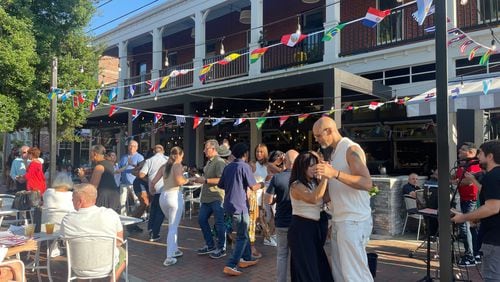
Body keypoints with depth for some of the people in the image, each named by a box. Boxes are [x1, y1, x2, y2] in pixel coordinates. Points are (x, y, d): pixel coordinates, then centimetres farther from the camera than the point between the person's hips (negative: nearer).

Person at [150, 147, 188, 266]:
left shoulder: (164, 166, 11)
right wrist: (186, 180, -1)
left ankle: (174, 249, 33)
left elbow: (153, 182, 9)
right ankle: (169, 258, -2)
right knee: (173, 228, -1)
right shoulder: (178, 165, -6)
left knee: (172, 225, 24)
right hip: (175, 196, -6)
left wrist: (152, 190, 28)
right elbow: (179, 181, -21)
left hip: (163, 196, 6)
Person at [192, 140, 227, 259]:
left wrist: (205, 180, -22)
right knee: (202, 220, 13)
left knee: (219, 223, 1)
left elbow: (221, 180, -24)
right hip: (207, 197, 10)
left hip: (217, 197, -10)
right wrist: (199, 179, 12)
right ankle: (210, 245, 26)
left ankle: (221, 248, 15)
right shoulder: (209, 161, 14)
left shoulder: (219, 162, -15)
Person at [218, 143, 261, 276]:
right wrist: (261, 184, 8)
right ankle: (231, 265, -6)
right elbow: (253, 187, -13)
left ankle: (247, 258, 29)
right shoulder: (244, 166, -11)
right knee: (242, 237, 0)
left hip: (229, 204, 8)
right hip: (239, 205, -8)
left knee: (243, 232, 21)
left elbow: (220, 185, 14)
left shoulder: (228, 167, 9)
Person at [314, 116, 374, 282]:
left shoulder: (351, 149, -10)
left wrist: (335, 173, -30)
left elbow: (367, 183, -23)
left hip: (353, 221, -9)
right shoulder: (334, 152, 16)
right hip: (339, 220, 9)